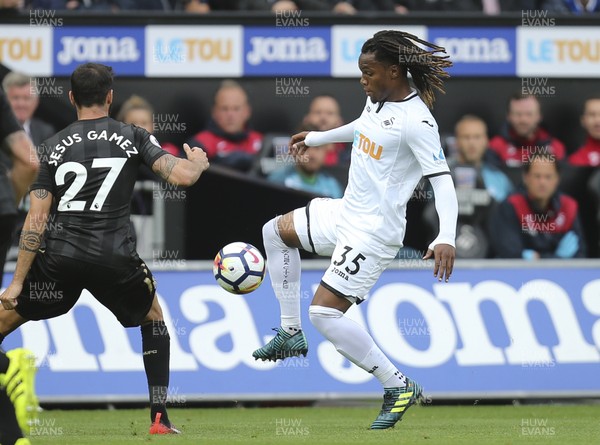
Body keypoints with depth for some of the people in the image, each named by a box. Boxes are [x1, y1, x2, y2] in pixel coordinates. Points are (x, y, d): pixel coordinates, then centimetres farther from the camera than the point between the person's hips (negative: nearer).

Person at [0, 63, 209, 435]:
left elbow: (37, 219, 5)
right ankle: (160, 417, 21)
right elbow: (183, 177, -3)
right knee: (153, 318, 27)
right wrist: (197, 161, 22)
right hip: (114, 259, 0)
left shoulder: (57, 145, 10)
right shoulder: (133, 137, 7)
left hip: (60, 257, 0)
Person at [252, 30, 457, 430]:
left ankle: (399, 387, -8)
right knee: (276, 232, 26)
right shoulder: (378, 101, 4)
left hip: (373, 232, -10)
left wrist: (446, 238, -40)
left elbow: (442, 180, -27)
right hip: (345, 213, 10)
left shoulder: (416, 120, -23)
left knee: (324, 313, -16)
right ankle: (291, 333, 30)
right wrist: (316, 138, 42)